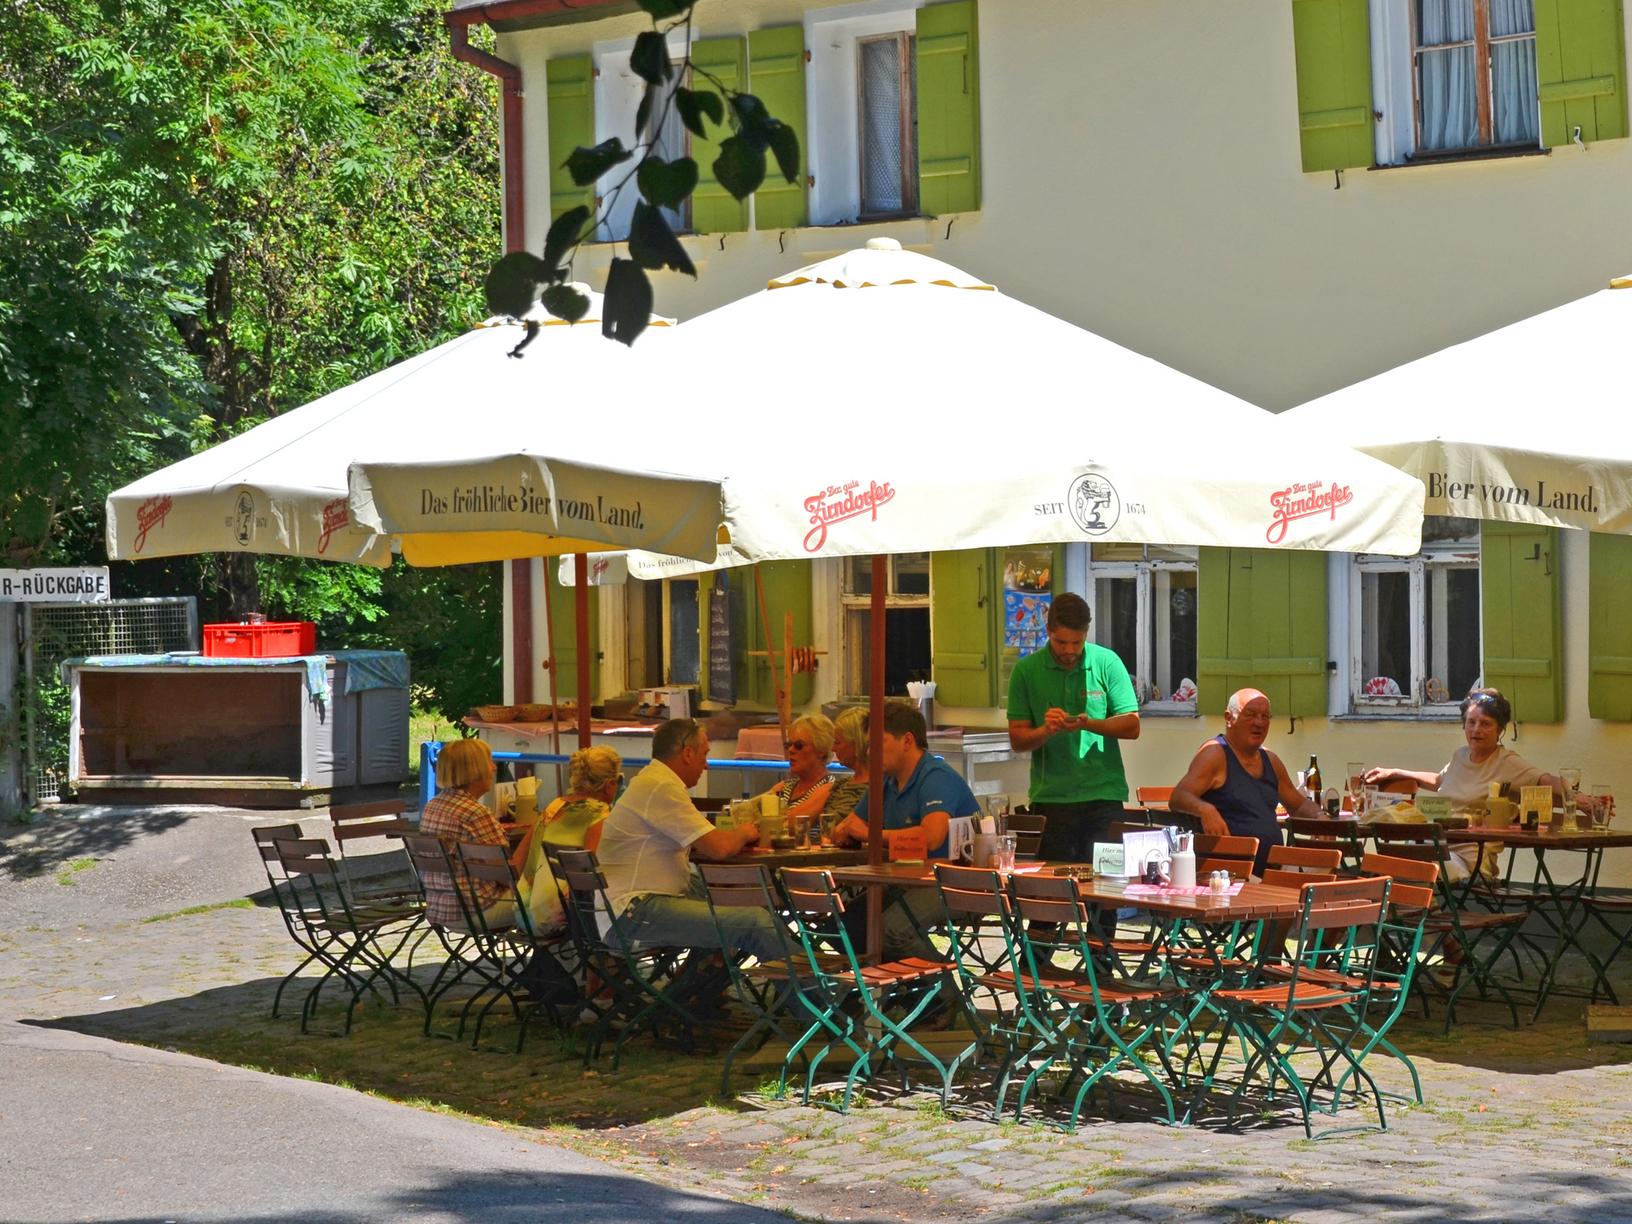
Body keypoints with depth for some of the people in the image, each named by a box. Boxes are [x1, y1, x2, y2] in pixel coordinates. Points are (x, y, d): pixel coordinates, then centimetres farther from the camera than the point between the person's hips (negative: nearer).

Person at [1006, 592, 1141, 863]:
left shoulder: (1107, 663, 2)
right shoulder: (1026, 671, 3)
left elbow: (1132, 726, 1)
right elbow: (1017, 739, 3)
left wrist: (1090, 724, -16)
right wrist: (1046, 730, -18)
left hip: (1103, 796, -1)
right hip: (1050, 798, 1)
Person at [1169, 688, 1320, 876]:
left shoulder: (1270, 761, 21)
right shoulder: (1214, 754, -3)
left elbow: (1299, 804, 35)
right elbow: (1177, 799, -15)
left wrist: (1320, 818, 12)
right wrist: (1205, 809, -36)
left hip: (1270, 871, 7)